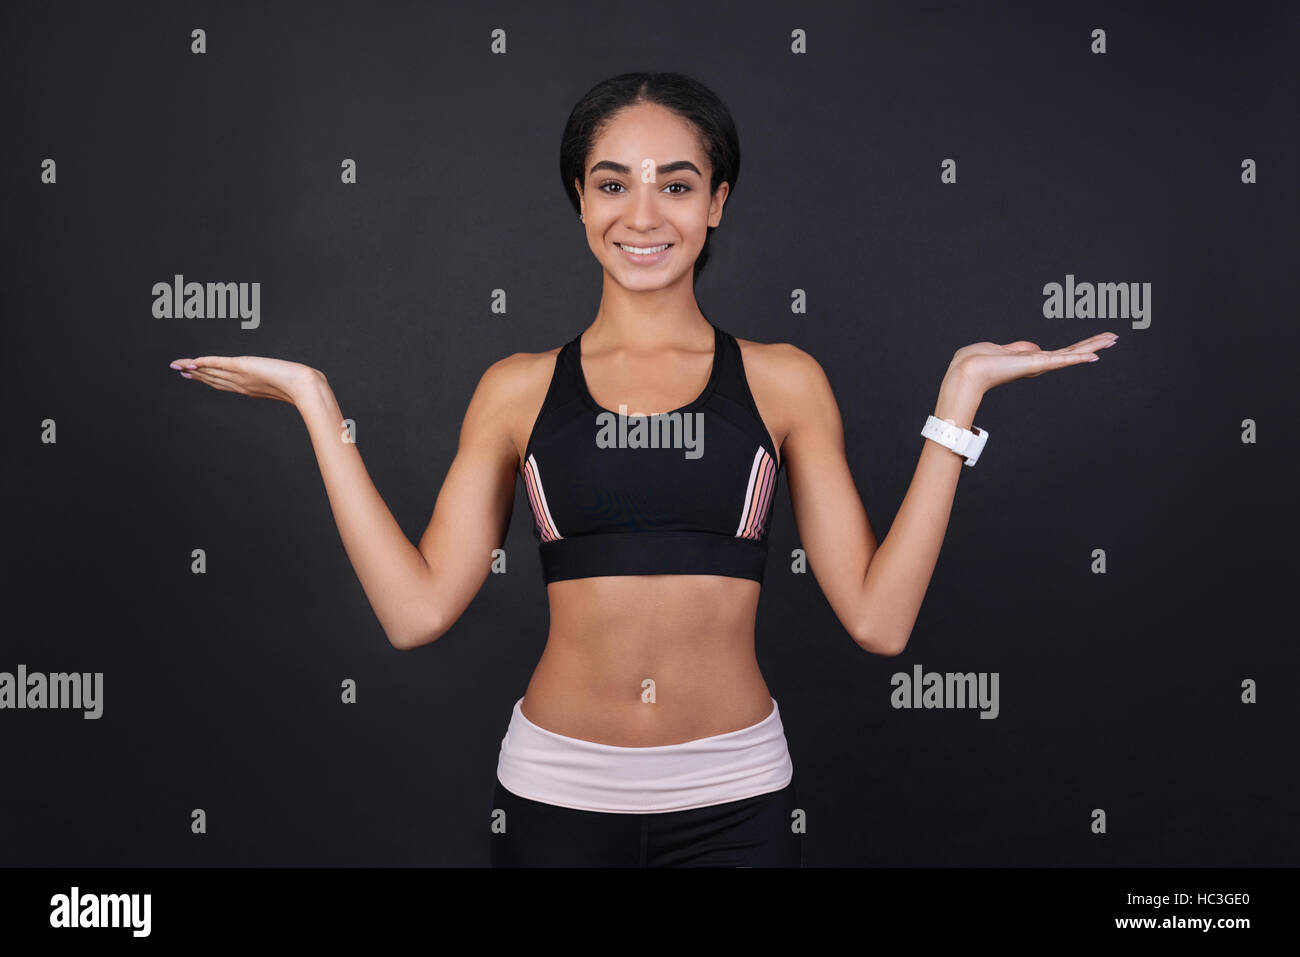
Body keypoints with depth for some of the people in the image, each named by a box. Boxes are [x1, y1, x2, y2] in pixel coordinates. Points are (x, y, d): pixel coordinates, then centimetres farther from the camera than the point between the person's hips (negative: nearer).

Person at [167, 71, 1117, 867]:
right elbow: (418, 608, -4)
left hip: (736, 800, 0)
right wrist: (317, 405, -1)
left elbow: (878, 615, -4)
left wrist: (958, 398, -5)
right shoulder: (520, 388, 3)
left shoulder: (781, 381, 2)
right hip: (556, 794, 1)